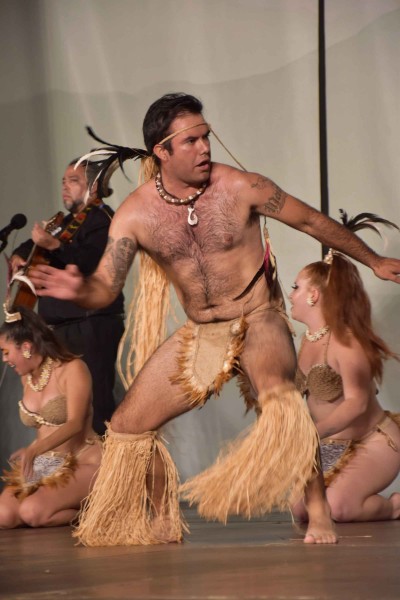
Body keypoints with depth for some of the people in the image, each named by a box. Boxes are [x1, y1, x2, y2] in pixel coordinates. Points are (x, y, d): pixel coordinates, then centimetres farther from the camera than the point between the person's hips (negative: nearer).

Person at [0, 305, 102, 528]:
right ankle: (70, 506, 0)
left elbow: (75, 424, -23)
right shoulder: (27, 378, 12)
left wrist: (34, 450, -37)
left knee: (32, 511, -32)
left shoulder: (72, 369, -11)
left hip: (83, 464, -7)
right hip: (45, 468, 7)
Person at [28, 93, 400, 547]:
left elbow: (312, 222, 0)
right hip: (199, 334, 4)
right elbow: (105, 288, -12)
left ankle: (318, 513, -29)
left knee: (277, 393, -37)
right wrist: (79, 290, -37)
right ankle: (161, 524, 26)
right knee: (127, 425, 4)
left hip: (258, 321, -4)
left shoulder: (241, 188, -13)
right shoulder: (135, 214, -8)